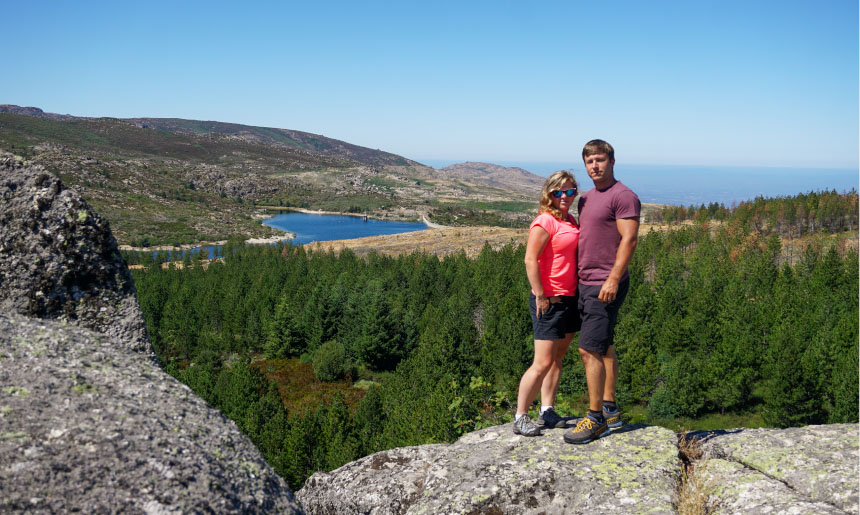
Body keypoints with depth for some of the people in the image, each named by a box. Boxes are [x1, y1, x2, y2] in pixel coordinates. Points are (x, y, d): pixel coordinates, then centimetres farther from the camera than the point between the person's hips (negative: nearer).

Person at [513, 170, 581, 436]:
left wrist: (580, 290, 17)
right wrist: (540, 296, -19)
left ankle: (547, 411, 21)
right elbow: (530, 260, -19)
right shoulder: (544, 221, -13)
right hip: (549, 301, -9)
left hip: (569, 299, 9)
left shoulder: (570, 221, 14)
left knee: (558, 358, 12)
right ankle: (520, 418, 4)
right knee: (543, 363, -7)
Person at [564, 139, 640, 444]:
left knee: (589, 350, -11)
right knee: (603, 348, 14)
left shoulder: (623, 196, -10)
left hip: (606, 285, -9)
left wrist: (613, 279, -23)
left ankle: (595, 419, -3)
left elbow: (629, 239, -17)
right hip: (586, 283, 9)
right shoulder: (586, 198, 17)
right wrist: (577, 278, 18)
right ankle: (610, 411, 23)